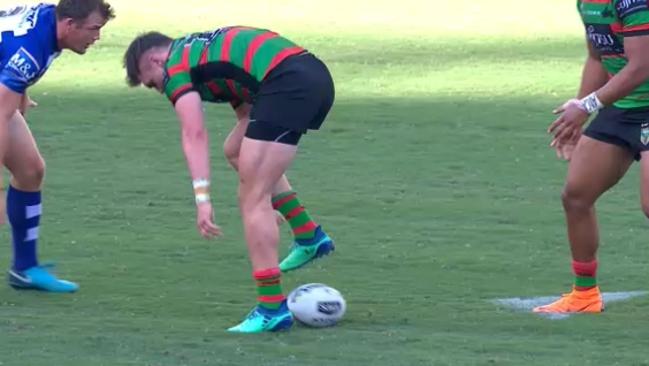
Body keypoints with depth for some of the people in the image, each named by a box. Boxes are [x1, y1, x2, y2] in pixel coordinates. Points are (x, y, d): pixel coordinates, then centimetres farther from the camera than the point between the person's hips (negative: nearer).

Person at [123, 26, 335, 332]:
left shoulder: (176, 67, 6)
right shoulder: (202, 48, 32)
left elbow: (194, 134, -8)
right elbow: (248, 115, 36)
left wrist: (202, 198, -13)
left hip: (288, 84, -9)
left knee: (253, 198, -3)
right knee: (237, 152, 31)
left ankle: (271, 309, -5)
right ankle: (310, 237, 33)